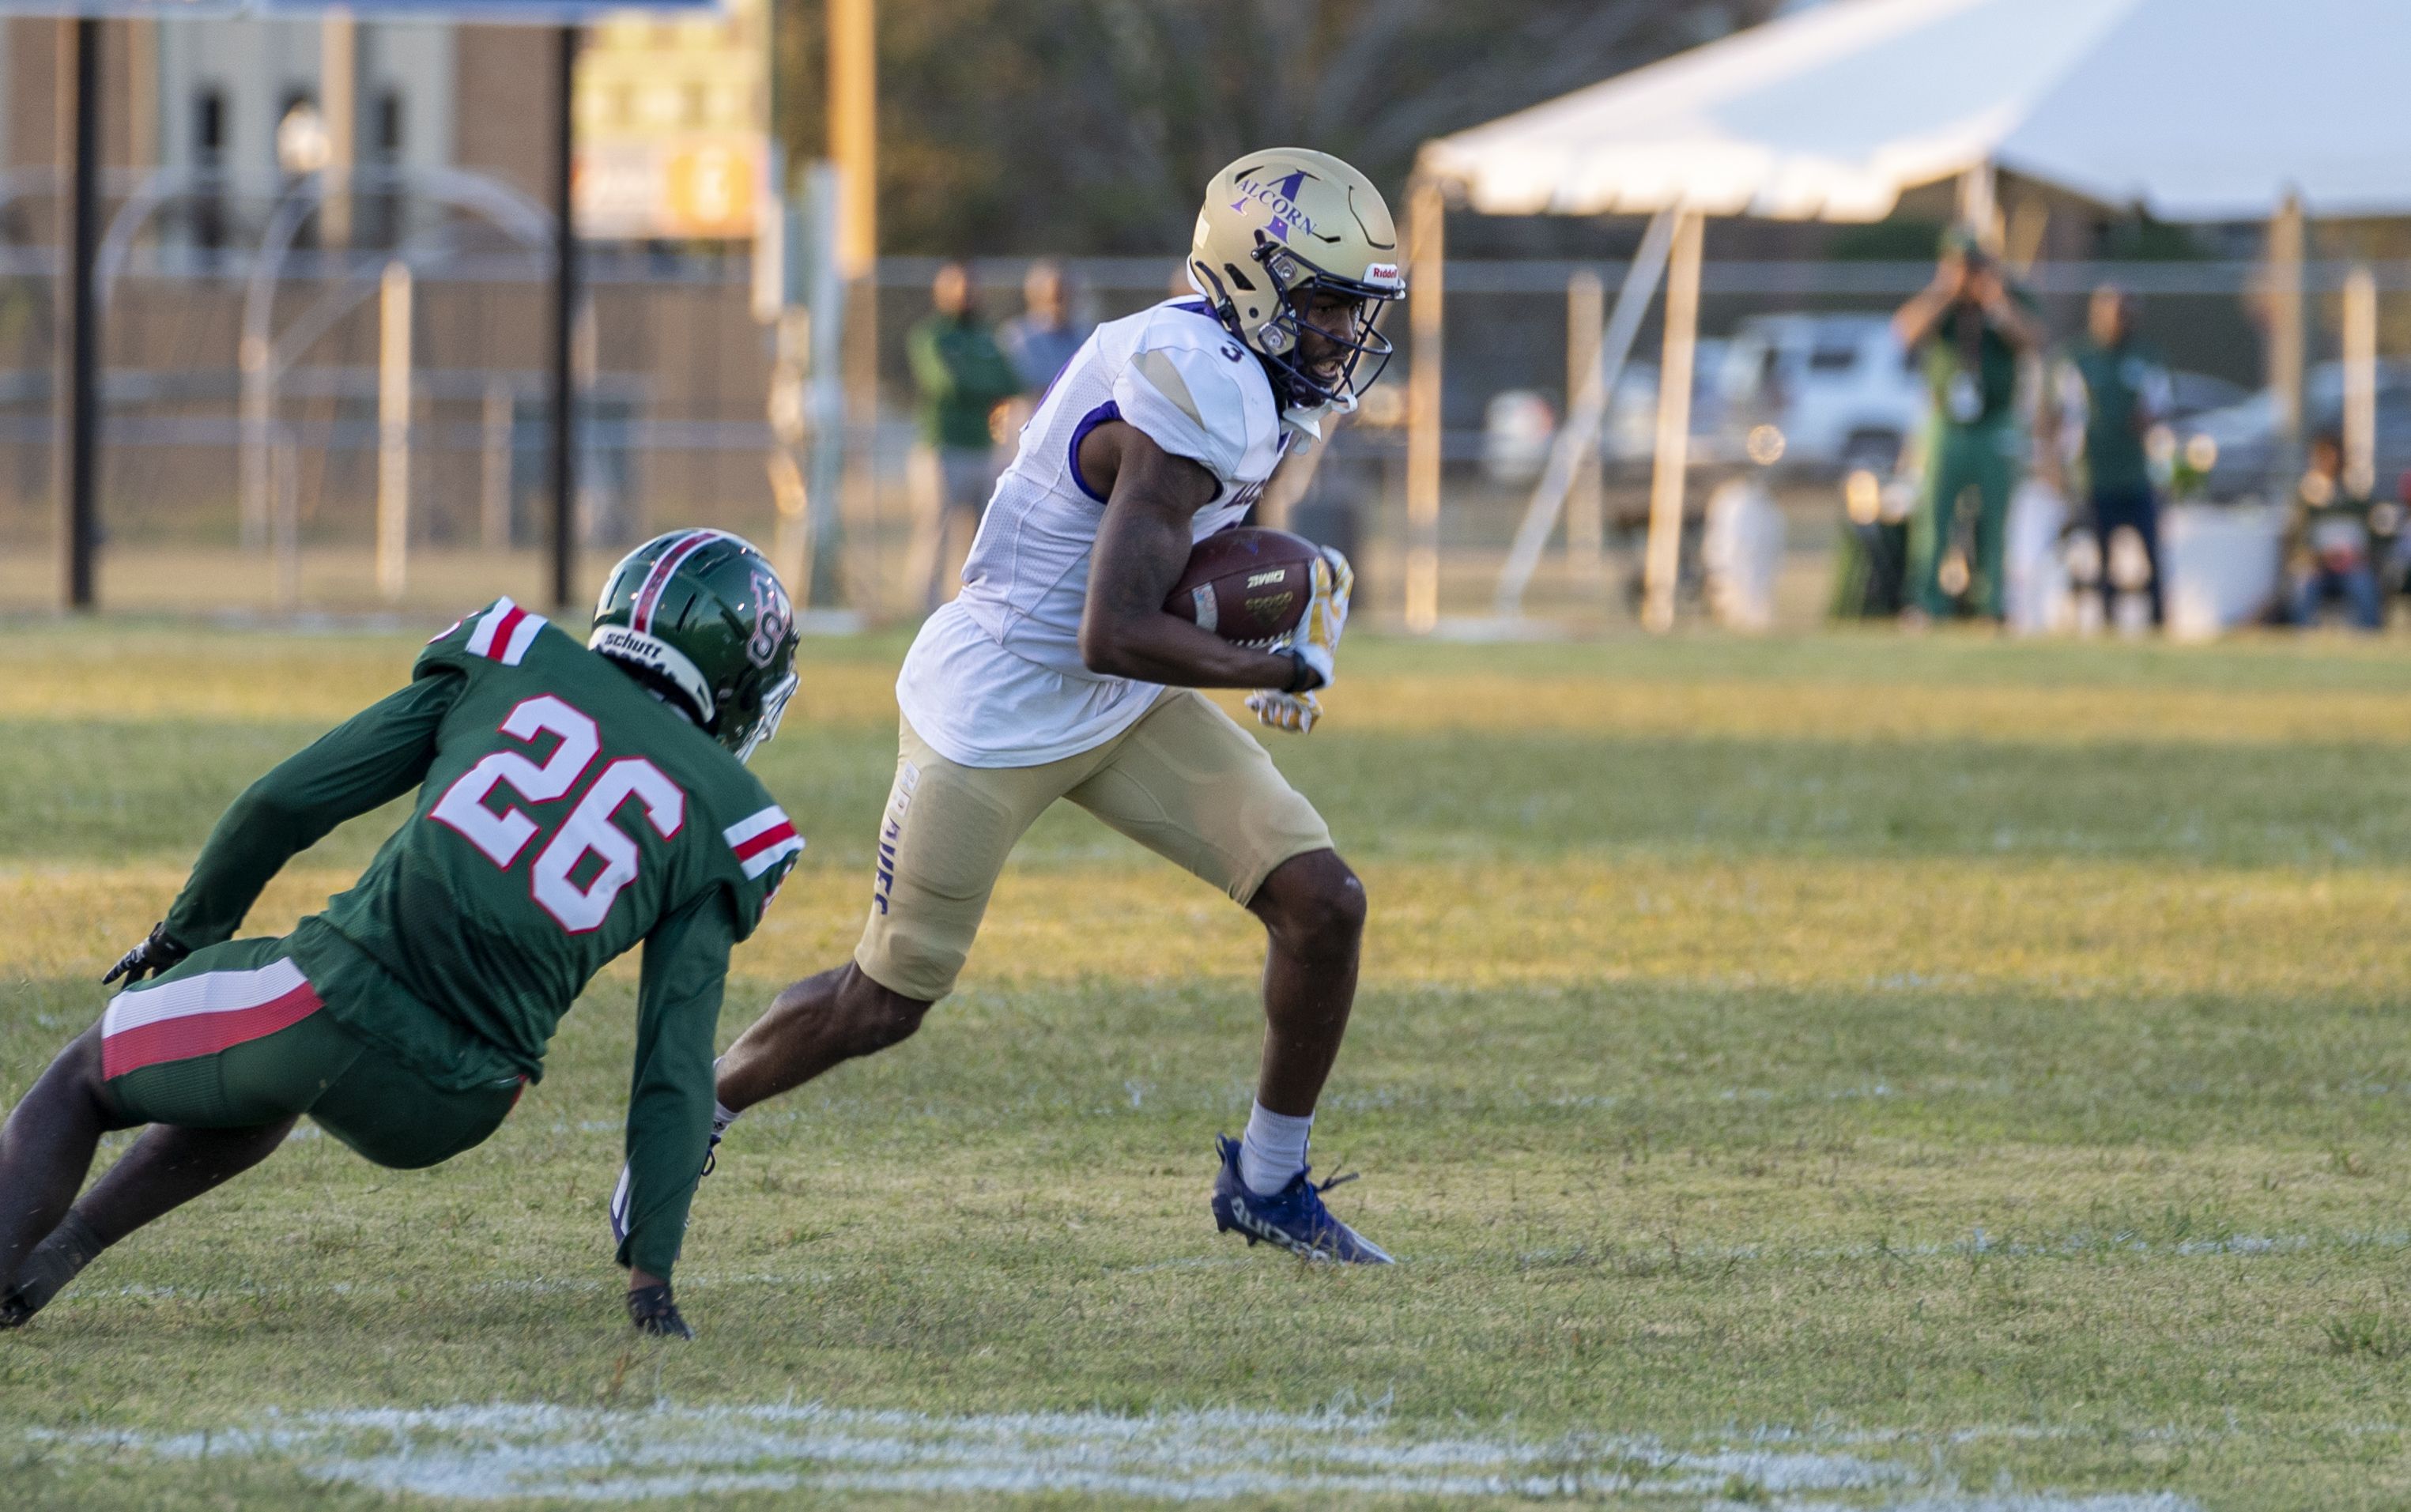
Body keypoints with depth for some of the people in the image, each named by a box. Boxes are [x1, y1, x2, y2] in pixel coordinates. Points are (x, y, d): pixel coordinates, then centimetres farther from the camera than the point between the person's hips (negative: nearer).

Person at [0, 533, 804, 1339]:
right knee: (270, 1090, 37)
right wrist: (651, 1273, 6)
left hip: (338, 995, -2)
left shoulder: (511, 667, 10)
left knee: (84, 1079, 24)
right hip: (441, 1115, 2)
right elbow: (675, 1071, 5)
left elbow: (283, 803, 10)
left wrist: (184, 932, 27)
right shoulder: (720, 824, 10)